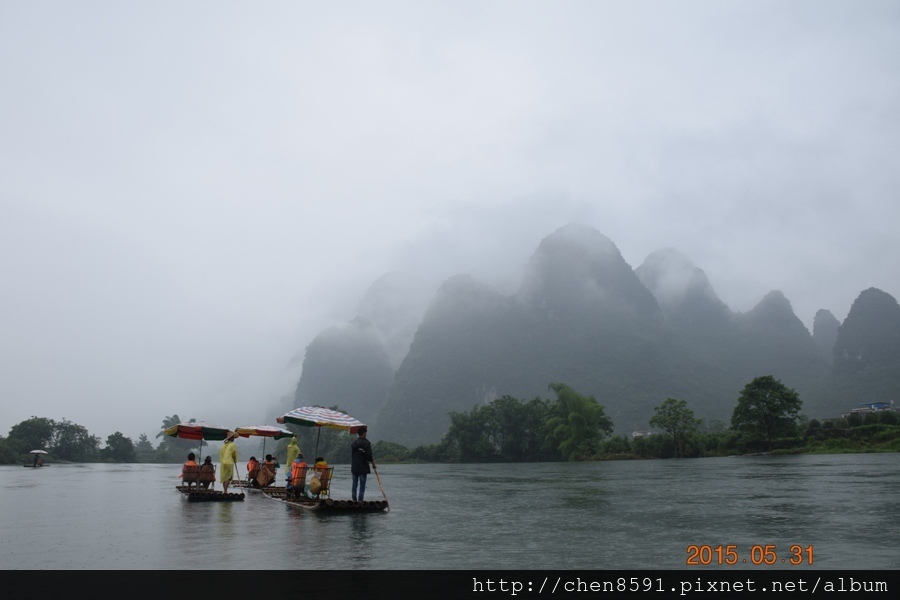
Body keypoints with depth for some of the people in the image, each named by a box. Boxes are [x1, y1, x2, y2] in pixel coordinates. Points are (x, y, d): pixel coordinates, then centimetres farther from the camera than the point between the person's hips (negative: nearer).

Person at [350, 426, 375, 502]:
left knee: (354, 484, 13)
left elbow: (352, 455, 14)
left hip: (354, 467, 6)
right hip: (363, 467, -6)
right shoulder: (366, 443, -11)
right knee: (362, 485, -1)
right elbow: (369, 456, -16)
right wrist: (373, 462, 0)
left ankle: (354, 500, 16)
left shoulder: (353, 443, 10)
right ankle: (360, 501, -4)